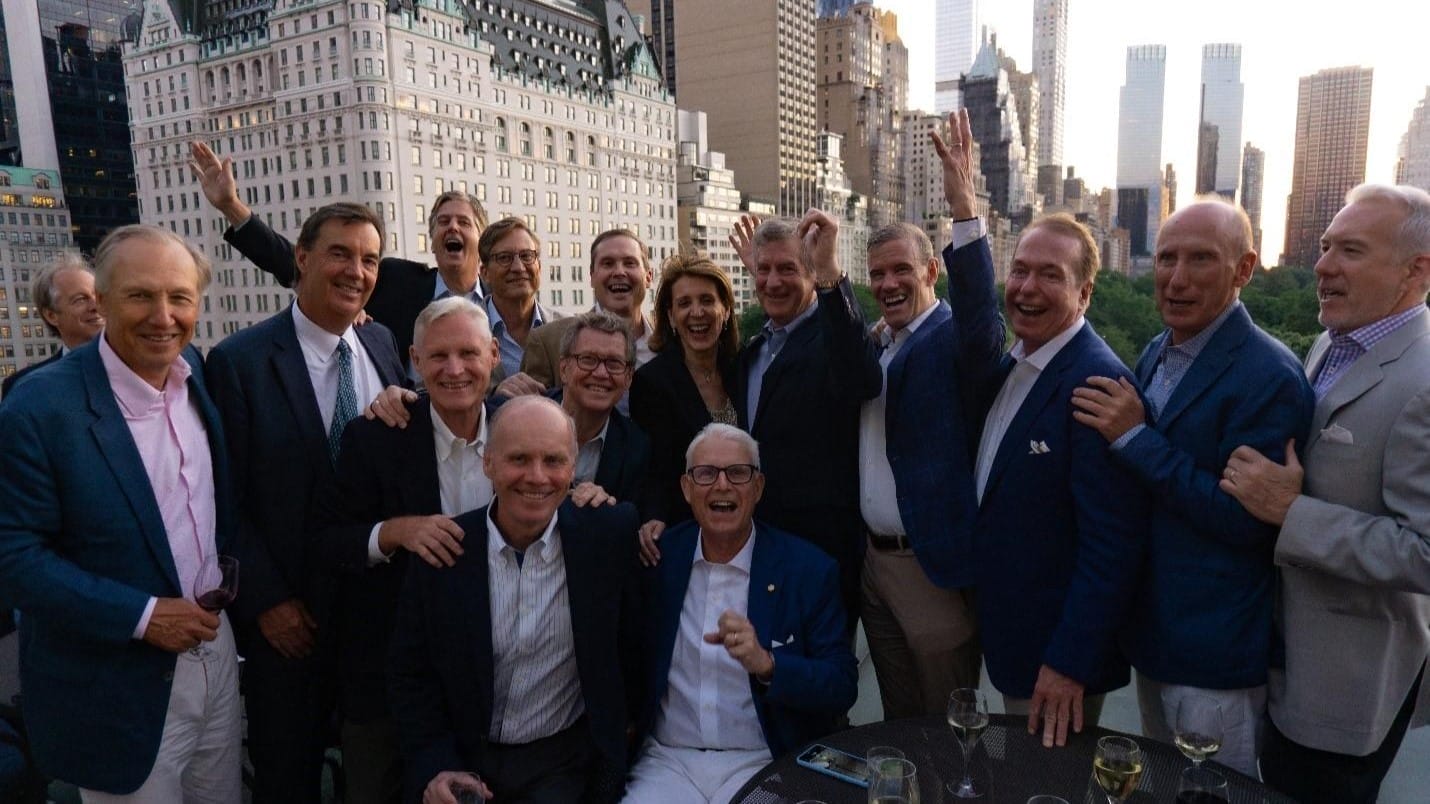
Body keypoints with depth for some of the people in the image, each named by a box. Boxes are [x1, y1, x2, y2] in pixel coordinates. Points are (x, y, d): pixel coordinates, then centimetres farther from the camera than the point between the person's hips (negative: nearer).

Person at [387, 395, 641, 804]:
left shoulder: (610, 535, -11)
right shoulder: (441, 551, -7)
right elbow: (409, 675, 0)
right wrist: (435, 767, -9)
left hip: (565, 765, -1)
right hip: (461, 759, 2)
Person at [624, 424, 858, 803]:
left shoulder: (809, 569, -4)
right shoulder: (660, 554, 3)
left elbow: (843, 686, -4)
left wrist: (766, 664, -24)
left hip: (763, 766, -1)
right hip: (667, 760, 1)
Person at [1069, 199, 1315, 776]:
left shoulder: (1270, 377, -21)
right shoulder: (1155, 355, 5)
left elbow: (1247, 523, -23)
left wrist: (1135, 438, -23)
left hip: (1215, 658, -7)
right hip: (1151, 631, 8)